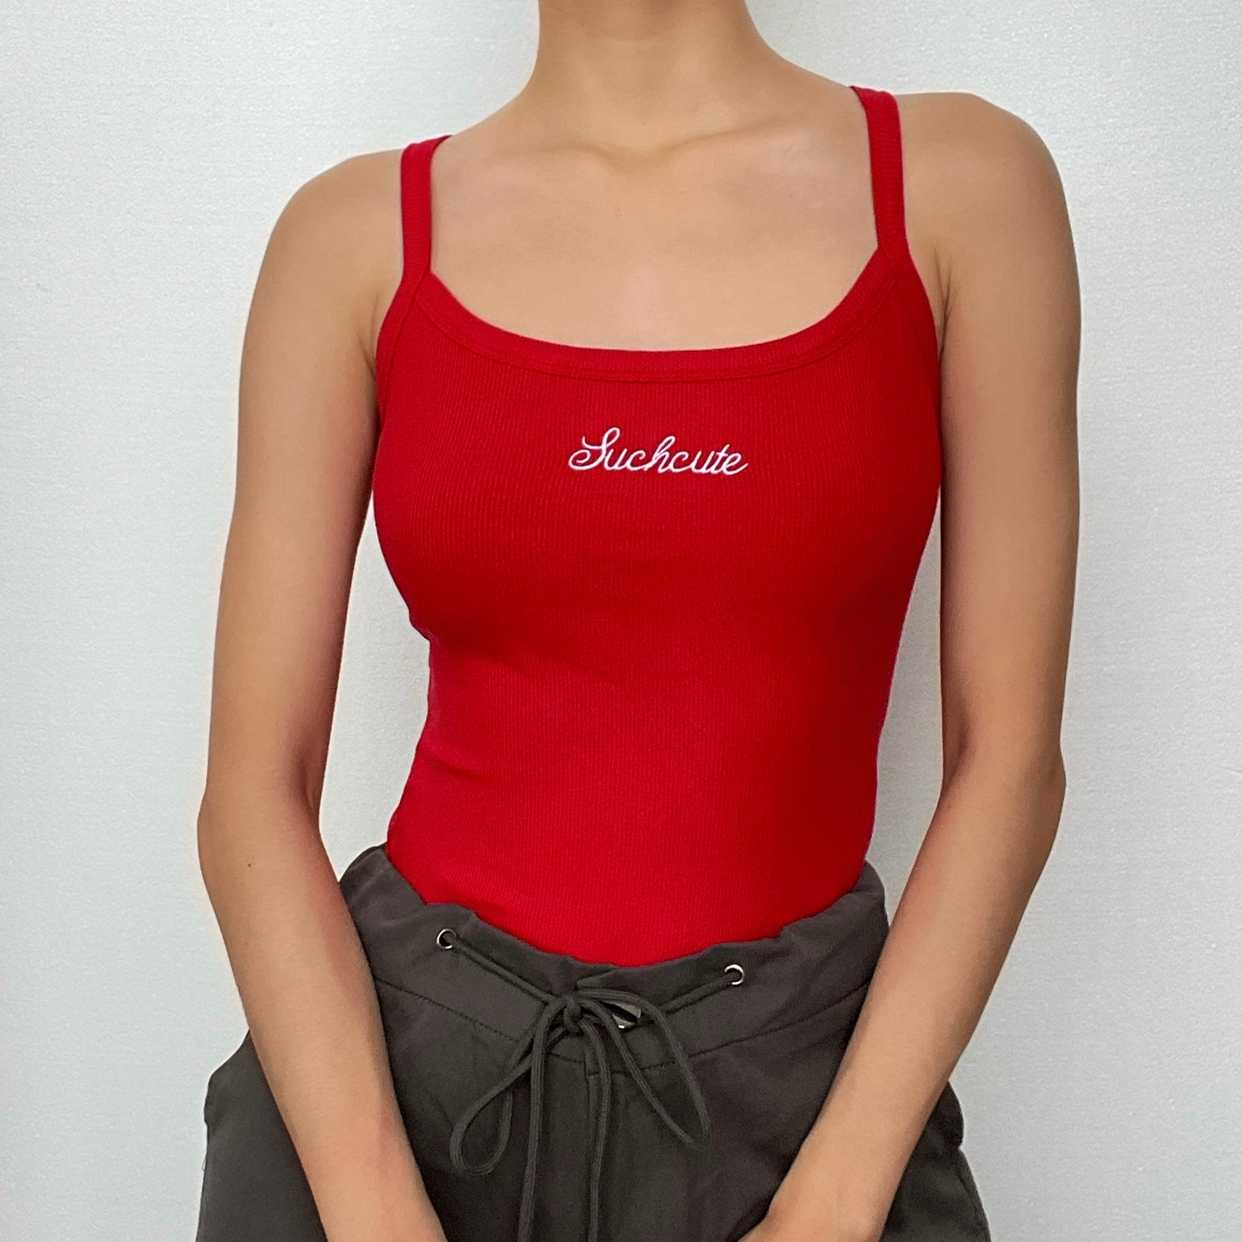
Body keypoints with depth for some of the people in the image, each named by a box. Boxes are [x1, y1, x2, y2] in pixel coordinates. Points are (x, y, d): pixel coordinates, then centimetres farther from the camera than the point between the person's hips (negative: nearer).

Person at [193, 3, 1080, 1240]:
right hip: (395, 1048, 1)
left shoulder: (964, 182, -4)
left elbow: (1010, 756, -5)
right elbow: (254, 785, -5)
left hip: (795, 1075, 0)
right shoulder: (354, 232, -3)